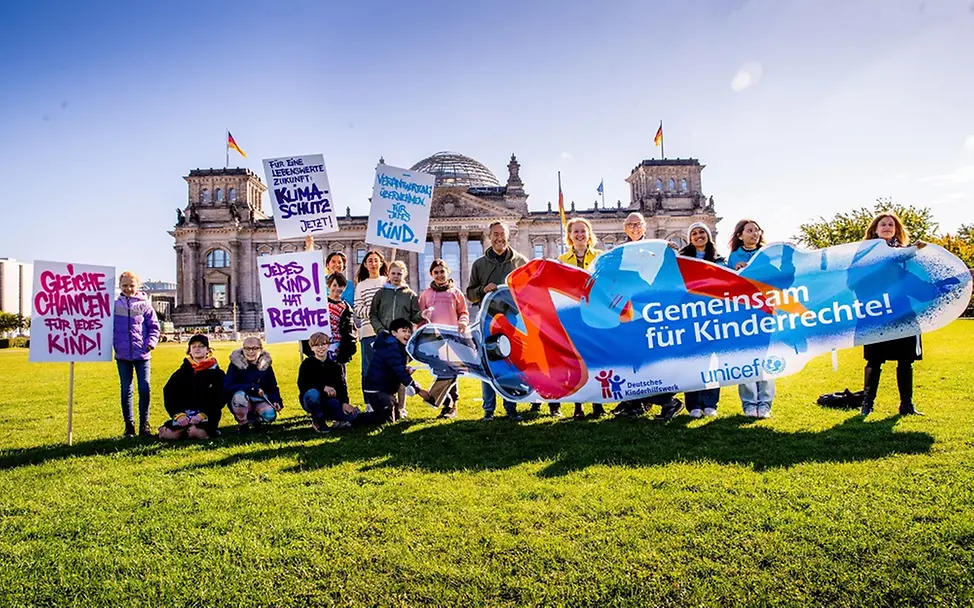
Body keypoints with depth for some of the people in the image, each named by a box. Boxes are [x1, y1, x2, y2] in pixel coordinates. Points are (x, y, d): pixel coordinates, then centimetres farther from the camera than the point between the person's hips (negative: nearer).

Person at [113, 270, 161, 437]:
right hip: (122, 355, 1)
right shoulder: (115, 305, 4)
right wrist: (111, 345, -3)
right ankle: (129, 425, 17)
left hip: (142, 355, -1)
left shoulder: (144, 305, 2)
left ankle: (144, 424, 9)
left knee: (145, 389, -3)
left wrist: (151, 342, -9)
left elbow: (154, 327, 4)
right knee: (126, 391, 8)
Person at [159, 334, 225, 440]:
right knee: (168, 434, -22)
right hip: (184, 413, 3)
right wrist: (179, 414, -11)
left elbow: (219, 398, -2)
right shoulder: (182, 371, 14)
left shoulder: (215, 372, 6)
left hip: (206, 414, -3)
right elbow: (169, 393, 6)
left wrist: (203, 414, -18)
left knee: (196, 432, -33)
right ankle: (185, 429, 7)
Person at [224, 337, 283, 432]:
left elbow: (273, 387, 5)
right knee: (239, 396, -38)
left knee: (270, 415, -29)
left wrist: (276, 401, -16)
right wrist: (251, 387, -30)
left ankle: (255, 419, 11)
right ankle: (243, 423, -8)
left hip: (260, 402, 2)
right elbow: (227, 387, -20)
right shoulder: (236, 364, -10)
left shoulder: (266, 365, -1)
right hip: (241, 403, -2)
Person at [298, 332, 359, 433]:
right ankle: (318, 421, -11)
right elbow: (302, 385, -19)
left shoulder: (334, 365, 4)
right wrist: (323, 387, -32)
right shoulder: (307, 364, -7)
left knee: (353, 414, -20)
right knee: (313, 393, -40)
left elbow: (341, 385, 0)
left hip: (329, 400, 3)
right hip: (312, 401, -3)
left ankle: (325, 416, 10)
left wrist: (344, 402, -18)